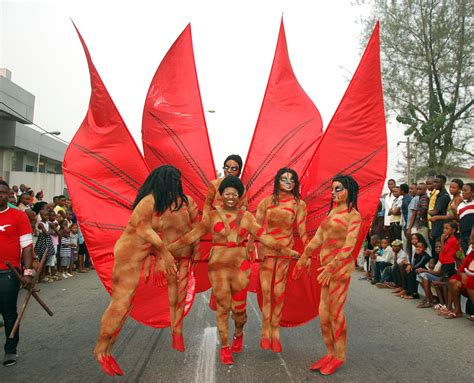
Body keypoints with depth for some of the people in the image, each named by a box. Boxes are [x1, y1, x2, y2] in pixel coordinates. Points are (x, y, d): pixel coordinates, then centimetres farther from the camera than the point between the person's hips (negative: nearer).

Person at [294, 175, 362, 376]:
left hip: (340, 266, -7)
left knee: (335, 312, 0)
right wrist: (304, 257, 17)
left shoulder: (353, 216, -7)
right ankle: (330, 353, 21)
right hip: (328, 266, 7)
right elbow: (319, 236, 16)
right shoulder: (332, 211, 13)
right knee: (324, 312, 8)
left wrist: (331, 267, -24)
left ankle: (340, 356, 15)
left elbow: (349, 246, -15)